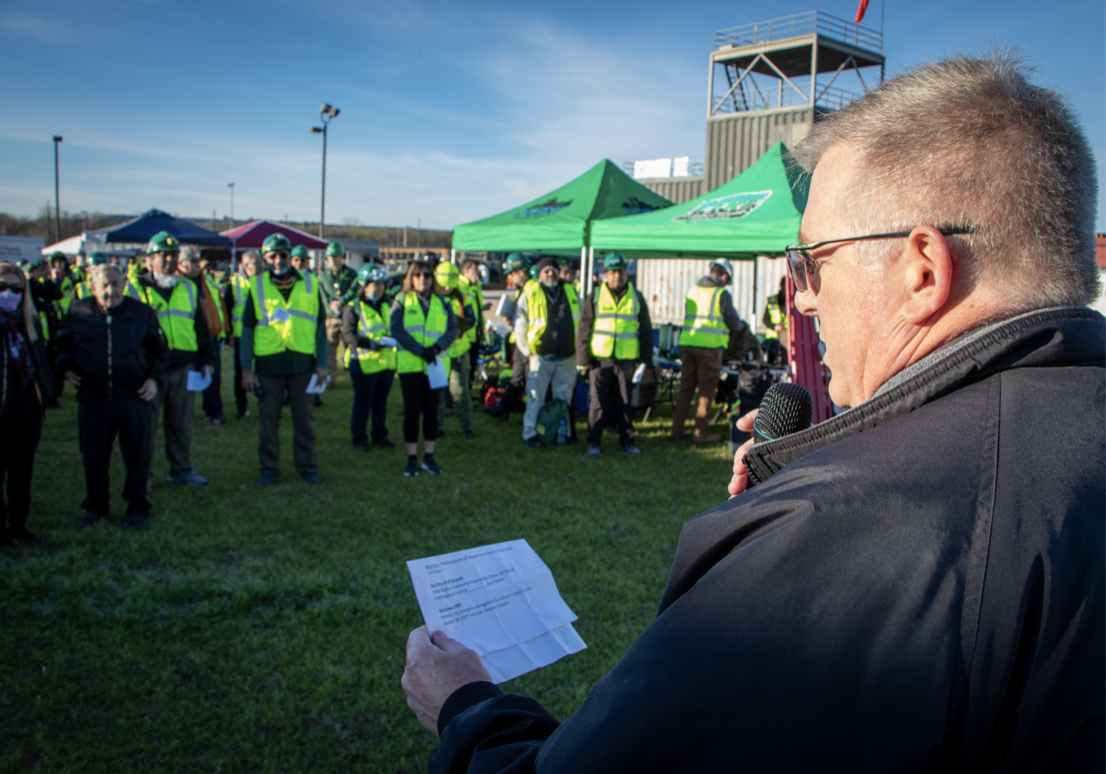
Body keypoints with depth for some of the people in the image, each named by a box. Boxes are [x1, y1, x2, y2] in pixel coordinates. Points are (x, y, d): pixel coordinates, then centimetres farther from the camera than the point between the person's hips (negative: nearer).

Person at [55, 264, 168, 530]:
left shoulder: (142, 312, 3)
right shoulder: (78, 312, 3)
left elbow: (159, 350, 11)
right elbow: (62, 345, 18)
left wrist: (155, 378, -2)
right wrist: (66, 368, 2)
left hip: (135, 397, -1)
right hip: (92, 397, 1)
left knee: (138, 454, 2)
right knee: (93, 456, 10)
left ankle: (137, 508, 14)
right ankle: (96, 506, 27)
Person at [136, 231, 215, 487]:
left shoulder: (189, 288, 14)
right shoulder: (136, 288, 1)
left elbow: (201, 326, 19)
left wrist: (206, 359, 14)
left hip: (184, 367, 4)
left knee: (181, 422, 11)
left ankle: (181, 468, 22)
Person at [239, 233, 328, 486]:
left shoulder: (310, 285, 5)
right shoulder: (257, 286, 4)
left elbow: (320, 326, 7)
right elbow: (247, 329, 5)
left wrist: (321, 364, 1)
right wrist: (246, 368, -1)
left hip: (303, 363, 0)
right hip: (268, 363, 0)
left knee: (304, 418, 7)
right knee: (268, 419, 7)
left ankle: (307, 467, 18)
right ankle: (269, 469, 18)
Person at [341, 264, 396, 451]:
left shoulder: (387, 305, 15)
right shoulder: (353, 307, -5)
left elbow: (394, 328, 23)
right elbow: (348, 335, -14)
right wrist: (370, 344, -25)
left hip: (387, 360, 6)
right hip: (364, 362, -6)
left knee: (381, 400, 13)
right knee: (363, 401, 1)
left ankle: (380, 435, 24)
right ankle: (359, 439, 11)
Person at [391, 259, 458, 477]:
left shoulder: (441, 302, 10)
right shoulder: (402, 300, 5)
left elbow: (454, 328, 1)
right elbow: (396, 329, -7)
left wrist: (436, 348, -16)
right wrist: (420, 351, -17)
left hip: (435, 365, 2)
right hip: (409, 364, -2)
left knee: (431, 410, 5)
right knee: (412, 410, 1)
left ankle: (429, 456, 15)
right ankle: (412, 458, 11)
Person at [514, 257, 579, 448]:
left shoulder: (571, 292, 11)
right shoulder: (530, 293, 0)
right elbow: (519, 324, 0)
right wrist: (526, 351, -3)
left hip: (567, 357, 3)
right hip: (541, 356, -3)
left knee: (564, 397, 10)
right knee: (536, 396, -4)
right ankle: (530, 433, 3)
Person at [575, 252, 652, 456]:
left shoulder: (636, 297, 8)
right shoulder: (595, 297, 2)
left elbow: (646, 328, 13)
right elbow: (583, 328, 3)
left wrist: (645, 355, 7)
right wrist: (584, 356, -4)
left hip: (626, 358, 2)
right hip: (600, 357, -1)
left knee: (625, 401, 8)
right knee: (597, 401, 0)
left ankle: (627, 440, 18)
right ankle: (593, 441, 8)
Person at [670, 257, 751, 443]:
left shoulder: (692, 291, 12)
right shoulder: (722, 294, -6)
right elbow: (733, 324, -1)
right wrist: (743, 325, 22)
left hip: (687, 343, 6)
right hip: (709, 346, -6)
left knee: (685, 388, 12)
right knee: (706, 392, 2)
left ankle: (677, 430, 15)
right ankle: (701, 433, 6)